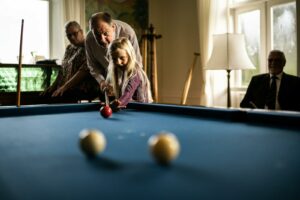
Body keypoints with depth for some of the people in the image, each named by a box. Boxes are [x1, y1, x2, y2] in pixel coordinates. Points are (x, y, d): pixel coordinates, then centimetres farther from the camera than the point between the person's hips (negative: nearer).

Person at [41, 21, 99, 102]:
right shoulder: (69, 48, 20)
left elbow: (84, 71, -17)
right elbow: (62, 70, 23)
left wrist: (64, 87, -20)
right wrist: (53, 86, 9)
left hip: (83, 90, -8)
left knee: (56, 98, -31)